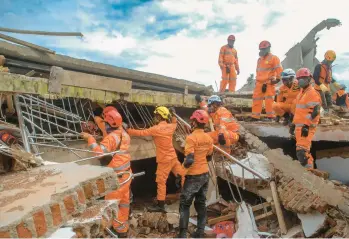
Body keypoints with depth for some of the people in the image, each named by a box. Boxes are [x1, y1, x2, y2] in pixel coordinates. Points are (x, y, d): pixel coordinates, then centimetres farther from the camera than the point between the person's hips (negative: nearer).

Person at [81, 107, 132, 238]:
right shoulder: (124, 134, 3)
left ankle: (120, 230, 17)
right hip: (126, 173, 9)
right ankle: (124, 225, 36)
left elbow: (99, 152, -34)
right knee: (124, 200, 20)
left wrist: (90, 138, -24)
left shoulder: (112, 137, -24)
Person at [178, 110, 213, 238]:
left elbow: (189, 160, -26)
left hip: (193, 176, -7)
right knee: (201, 203, 16)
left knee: (184, 204, 7)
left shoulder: (191, 137, -20)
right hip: (205, 174, 7)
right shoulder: (208, 138, 2)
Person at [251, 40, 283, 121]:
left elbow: (279, 69, -8)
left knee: (269, 99, -8)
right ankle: (255, 117, 13)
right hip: (259, 83, 7)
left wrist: (277, 78, -11)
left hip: (269, 83, -7)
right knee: (256, 99, 6)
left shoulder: (273, 58, -4)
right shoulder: (260, 59, 19)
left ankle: (270, 116, 1)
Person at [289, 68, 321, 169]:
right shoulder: (302, 92, 18)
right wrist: (294, 124, 22)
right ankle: (309, 167, 25)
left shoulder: (312, 93, -12)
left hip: (306, 127, -10)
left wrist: (307, 126, -24)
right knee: (303, 151, 15)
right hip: (299, 126, 10)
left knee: (301, 151, -17)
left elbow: (314, 112, -20)